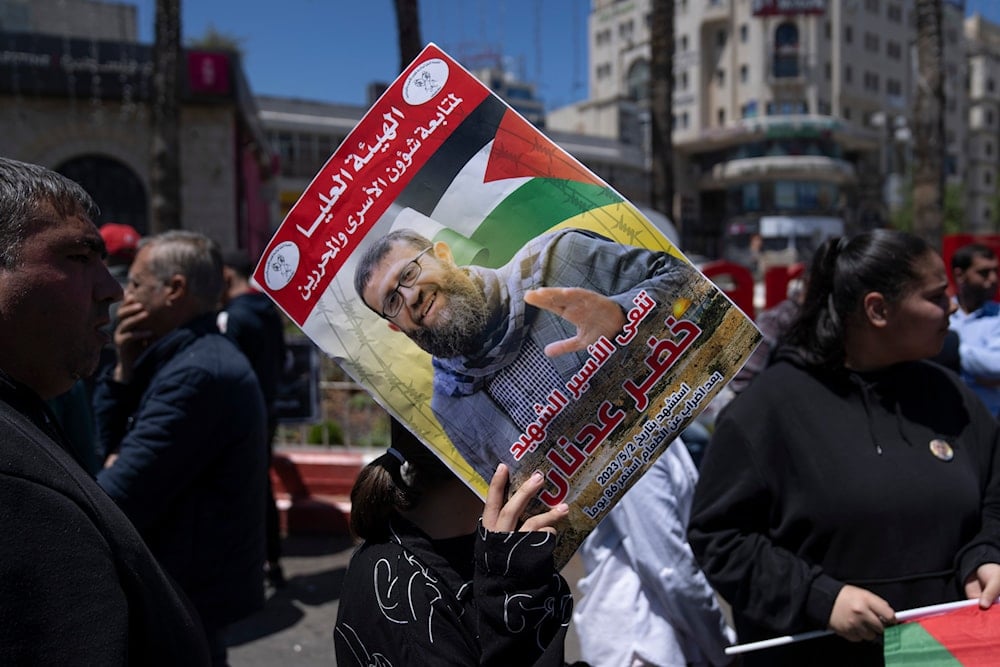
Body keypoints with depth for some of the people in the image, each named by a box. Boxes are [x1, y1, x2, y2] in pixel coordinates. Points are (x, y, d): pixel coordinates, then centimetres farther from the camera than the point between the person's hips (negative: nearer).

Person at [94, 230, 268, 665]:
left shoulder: (197, 373, -25)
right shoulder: (196, 357, 10)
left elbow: (119, 499, -26)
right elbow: (110, 441, 11)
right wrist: (126, 369, -3)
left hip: (185, 594, -10)